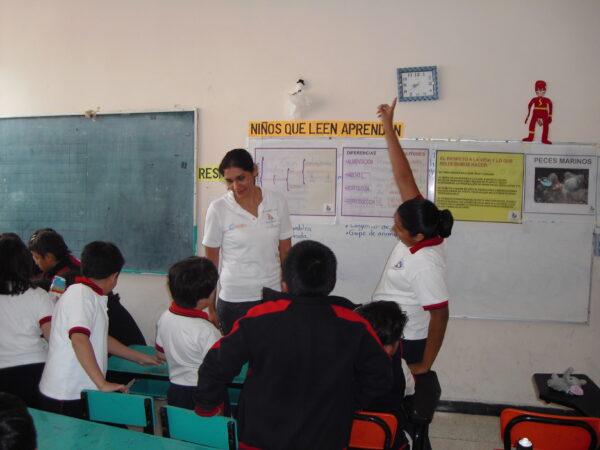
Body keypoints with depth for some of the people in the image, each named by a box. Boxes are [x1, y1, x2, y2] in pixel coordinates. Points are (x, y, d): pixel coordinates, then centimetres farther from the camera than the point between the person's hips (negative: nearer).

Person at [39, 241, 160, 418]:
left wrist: (140, 358, 29)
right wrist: (103, 383, -28)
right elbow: (79, 339, -29)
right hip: (66, 396, -9)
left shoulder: (91, 296, 14)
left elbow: (102, 339, 23)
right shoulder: (81, 294, -16)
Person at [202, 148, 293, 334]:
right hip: (233, 302, -2)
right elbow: (211, 262, 0)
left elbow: (285, 252, 5)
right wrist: (211, 309, 3)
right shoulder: (218, 209, -7)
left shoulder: (277, 202, -2)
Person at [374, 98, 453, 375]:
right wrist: (388, 128, -6)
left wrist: (424, 366, -21)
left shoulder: (425, 264, -30)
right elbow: (403, 177, -9)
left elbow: (440, 315, -27)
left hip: (405, 343, -8)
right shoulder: (420, 223, -9)